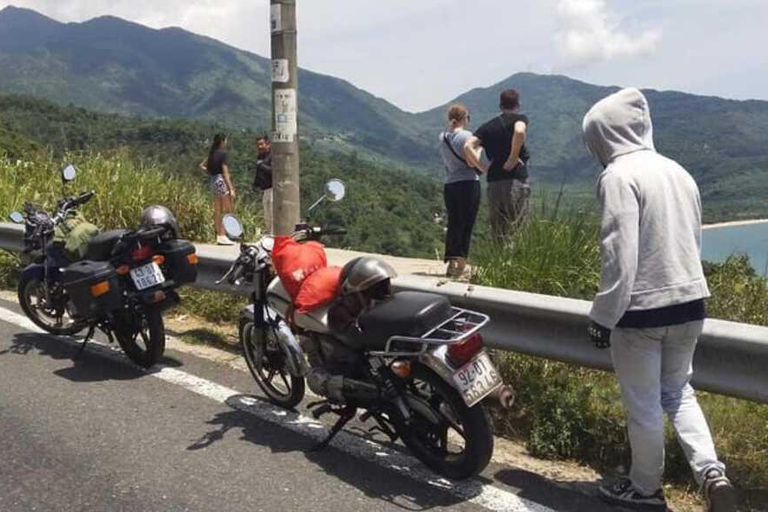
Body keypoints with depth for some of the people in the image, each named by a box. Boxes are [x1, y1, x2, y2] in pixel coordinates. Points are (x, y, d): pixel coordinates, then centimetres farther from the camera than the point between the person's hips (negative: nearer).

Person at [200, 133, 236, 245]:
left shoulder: (212, 153, 10)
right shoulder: (223, 154, -13)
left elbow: (202, 165, 19)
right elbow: (225, 173, -17)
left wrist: (210, 172, 12)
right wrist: (231, 189, -17)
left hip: (213, 181, 8)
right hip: (221, 181, -8)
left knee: (217, 210, 10)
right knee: (227, 211, -3)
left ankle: (219, 235, 13)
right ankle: (223, 236, -6)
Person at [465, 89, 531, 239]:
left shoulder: (488, 126, 16)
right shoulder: (520, 119, 4)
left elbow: (469, 146, 1)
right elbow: (520, 131, -20)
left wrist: (482, 167, 5)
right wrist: (512, 160, -12)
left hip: (493, 183, 4)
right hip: (516, 180, -4)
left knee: (498, 231, 9)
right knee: (516, 229, -1)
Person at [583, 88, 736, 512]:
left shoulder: (619, 175, -14)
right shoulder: (677, 171, 9)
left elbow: (619, 255, -19)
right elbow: (694, 240, 16)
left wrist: (602, 317, -12)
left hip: (641, 309, -7)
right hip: (689, 302, 7)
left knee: (643, 404, 10)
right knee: (677, 391, 23)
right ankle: (712, 474, 9)